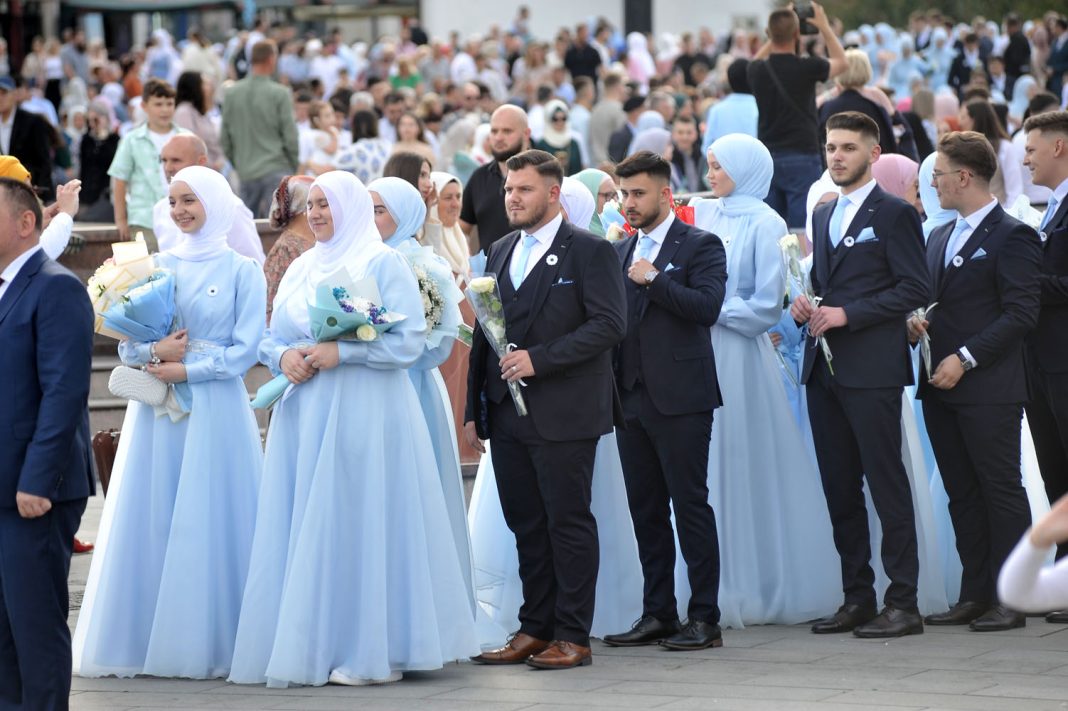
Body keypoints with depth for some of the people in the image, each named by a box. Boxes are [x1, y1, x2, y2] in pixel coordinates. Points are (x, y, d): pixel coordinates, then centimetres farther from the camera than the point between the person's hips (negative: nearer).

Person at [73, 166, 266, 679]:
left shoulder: (242, 271, 0)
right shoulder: (157, 266, 10)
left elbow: (245, 351, -6)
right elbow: (127, 344, 8)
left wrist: (186, 369, -14)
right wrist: (156, 351, -12)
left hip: (215, 410, -4)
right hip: (155, 411, 4)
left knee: (208, 524, -3)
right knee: (150, 521, 2)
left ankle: (207, 643, 3)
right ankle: (145, 640, 7)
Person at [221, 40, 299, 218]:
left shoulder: (232, 93, 4)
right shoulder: (279, 94, -9)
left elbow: (225, 138, 8)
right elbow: (290, 136, -8)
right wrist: (294, 167, 8)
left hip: (246, 174, 5)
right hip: (276, 170, -5)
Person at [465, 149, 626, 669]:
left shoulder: (588, 252, -4)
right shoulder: (500, 252, 16)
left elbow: (609, 324, -14)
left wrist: (539, 359, -18)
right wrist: (474, 409, 13)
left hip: (562, 413, -6)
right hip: (506, 413, 7)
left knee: (568, 523, -2)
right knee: (526, 525, 9)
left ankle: (572, 637, 2)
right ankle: (534, 630, 16)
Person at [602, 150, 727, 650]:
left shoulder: (700, 246, -3)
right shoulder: (621, 252, 17)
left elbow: (708, 306, -17)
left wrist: (654, 280, -15)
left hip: (680, 398, -7)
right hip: (632, 398, 7)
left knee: (690, 504, -5)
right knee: (645, 510, 9)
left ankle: (704, 618, -2)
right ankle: (657, 614, 14)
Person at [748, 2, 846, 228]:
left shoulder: (758, 71, 0)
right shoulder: (806, 68, -10)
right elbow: (840, 62, 12)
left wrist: (776, 32, 26)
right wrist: (824, 27, 21)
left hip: (767, 159, 4)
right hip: (802, 158, -4)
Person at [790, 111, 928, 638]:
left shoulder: (894, 214, -4)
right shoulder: (823, 215, 19)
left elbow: (914, 290, -10)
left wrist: (847, 314, -16)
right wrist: (806, 308, 5)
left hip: (872, 368, -7)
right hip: (823, 368, 8)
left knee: (887, 485, -7)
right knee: (839, 490, 8)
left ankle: (902, 603, -6)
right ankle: (856, 598, 14)